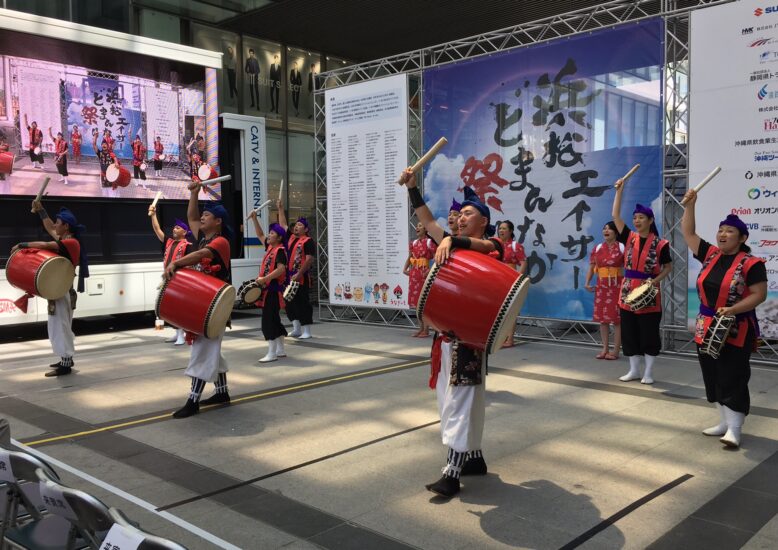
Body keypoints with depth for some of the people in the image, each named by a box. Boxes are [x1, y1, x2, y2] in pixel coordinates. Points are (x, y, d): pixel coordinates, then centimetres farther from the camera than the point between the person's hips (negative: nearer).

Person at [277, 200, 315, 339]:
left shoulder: (308, 241, -7)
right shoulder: (291, 237, 15)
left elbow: (309, 260, -14)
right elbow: (283, 225, 28)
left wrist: (299, 274, -21)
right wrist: (280, 209, 27)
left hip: (301, 278, -8)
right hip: (288, 277, 8)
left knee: (303, 303, -3)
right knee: (289, 302, 12)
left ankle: (306, 331, 3)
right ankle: (296, 328, 22)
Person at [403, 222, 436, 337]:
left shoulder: (429, 242, -7)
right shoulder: (413, 243, 12)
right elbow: (409, 258, 21)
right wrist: (405, 269, 9)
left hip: (425, 274, -7)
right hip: (414, 274, 7)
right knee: (416, 301, 8)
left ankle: (426, 329, 1)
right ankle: (421, 328, 17)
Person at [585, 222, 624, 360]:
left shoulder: (622, 248, -5)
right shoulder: (598, 248, 9)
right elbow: (591, 267, 10)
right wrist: (587, 282, -3)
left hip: (617, 286, -5)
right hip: (602, 286, 5)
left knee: (617, 319, -2)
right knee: (602, 318, 7)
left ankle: (615, 350, 3)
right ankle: (605, 349, 16)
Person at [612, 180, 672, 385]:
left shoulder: (660, 244, -4)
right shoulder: (629, 238, 4)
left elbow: (668, 266, 5)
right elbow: (615, 216, 0)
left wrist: (656, 280, -12)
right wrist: (619, 190, -2)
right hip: (628, 292, 4)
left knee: (649, 334, 3)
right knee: (629, 333, 8)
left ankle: (648, 372, 13)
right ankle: (634, 370, 19)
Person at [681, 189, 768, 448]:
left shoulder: (751, 263, -10)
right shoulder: (710, 255, 7)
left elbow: (759, 295, -12)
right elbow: (688, 233, 11)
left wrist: (733, 309, -23)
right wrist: (690, 205, 2)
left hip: (736, 331, -6)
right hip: (706, 328, 7)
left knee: (732, 379, -4)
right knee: (713, 377, 12)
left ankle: (734, 429, 2)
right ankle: (724, 422, 24)